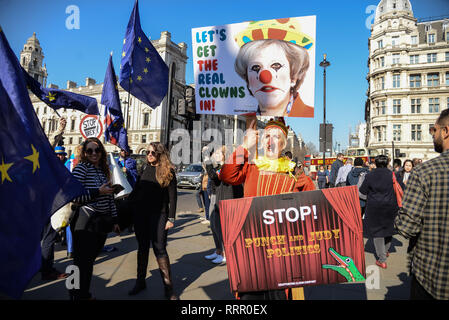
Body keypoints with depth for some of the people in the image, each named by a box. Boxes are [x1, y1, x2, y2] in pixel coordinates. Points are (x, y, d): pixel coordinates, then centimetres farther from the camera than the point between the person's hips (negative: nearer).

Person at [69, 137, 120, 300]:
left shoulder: (104, 170, 12)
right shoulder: (81, 168, -9)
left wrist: (114, 220, 16)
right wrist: (98, 191, -18)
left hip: (102, 223, 6)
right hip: (85, 224, -6)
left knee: (90, 260, 17)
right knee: (83, 261, 3)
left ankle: (84, 293, 33)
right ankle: (78, 295, 21)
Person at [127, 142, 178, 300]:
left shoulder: (168, 171, -4)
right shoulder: (145, 169, 10)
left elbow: (172, 196, -6)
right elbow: (135, 190, 15)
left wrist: (171, 218, -10)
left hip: (158, 215, -5)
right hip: (140, 214, 5)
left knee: (159, 249, -5)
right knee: (142, 247, 14)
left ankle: (168, 287, 5)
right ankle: (140, 281, 28)